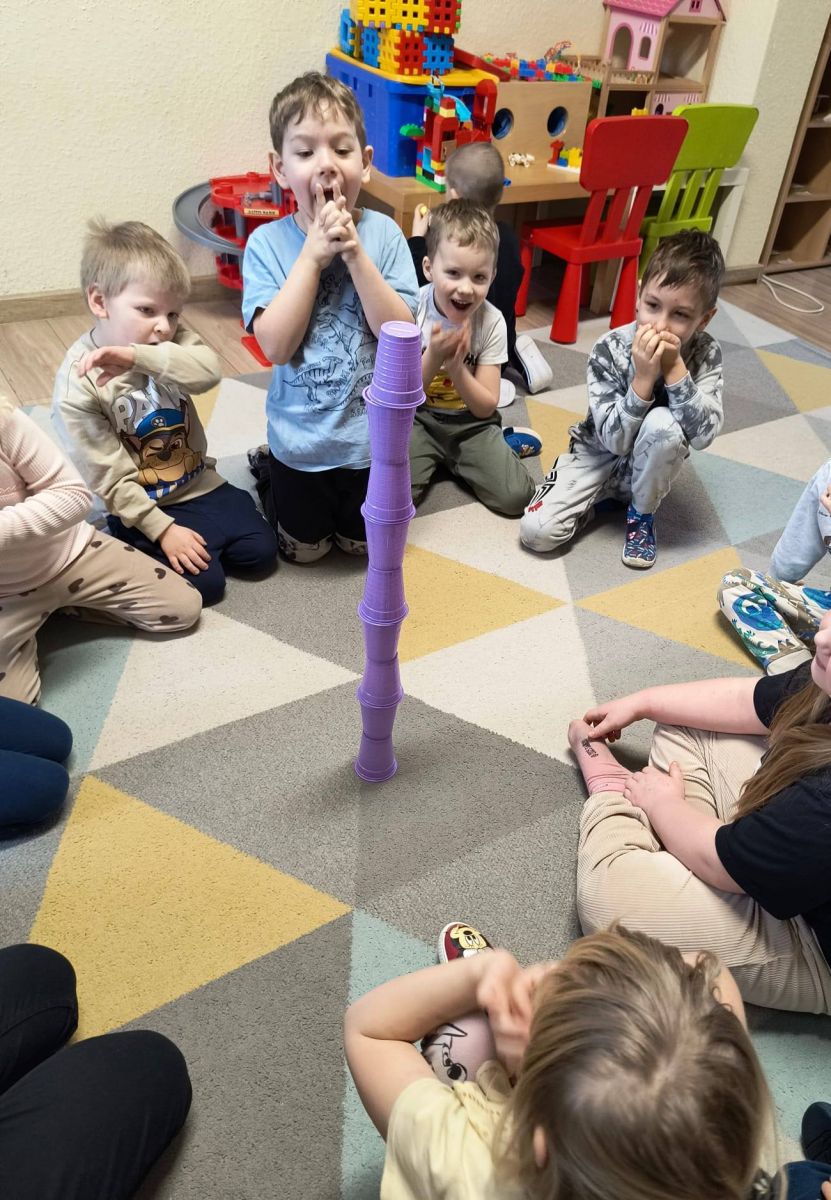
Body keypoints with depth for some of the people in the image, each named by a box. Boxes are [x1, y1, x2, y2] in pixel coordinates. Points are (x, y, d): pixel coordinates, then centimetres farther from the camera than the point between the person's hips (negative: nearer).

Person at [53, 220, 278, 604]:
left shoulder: (171, 340, -7)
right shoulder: (77, 385, -19)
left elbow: (208, 371, -29)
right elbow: (109, 478, -17)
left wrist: (137, 356, -39)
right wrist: (162, 528, -20)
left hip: (199, 484, 5)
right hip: (139, 507, -4)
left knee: (260, 552, -3)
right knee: (204, 583, -14)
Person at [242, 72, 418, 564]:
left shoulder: (383, 234, -10)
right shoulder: (268, 244, -12)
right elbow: (276, 345, -23)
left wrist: (355, 253, -25)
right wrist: (313, 253, -25)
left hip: (371, 434, 1)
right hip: (301, 438, -1)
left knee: (363, 544, 22)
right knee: (305, 551, 20)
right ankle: (267, 470, 44)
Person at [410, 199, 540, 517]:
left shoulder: (491, 322, -11)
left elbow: (486, 407, -11)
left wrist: (456, 367, -28)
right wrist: (433, 358, -30)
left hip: (471, 422, 1)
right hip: (417, 418, -1)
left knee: (516, 496, -15)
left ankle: (499, 444, 14)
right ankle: (436, 457, 4)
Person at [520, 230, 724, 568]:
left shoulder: (706, 354, -17)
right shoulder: (610, 350, -22)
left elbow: (703, 435, -29)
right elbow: (614, 440, -26)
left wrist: (675, 368, -35)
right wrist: (643, 378, -38)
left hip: (648, 465, 1)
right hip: (599, 455, -1)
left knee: (662, 422, -35)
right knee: (537, 531, -20)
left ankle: (641, 515, -8)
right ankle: (606, 495, 10)